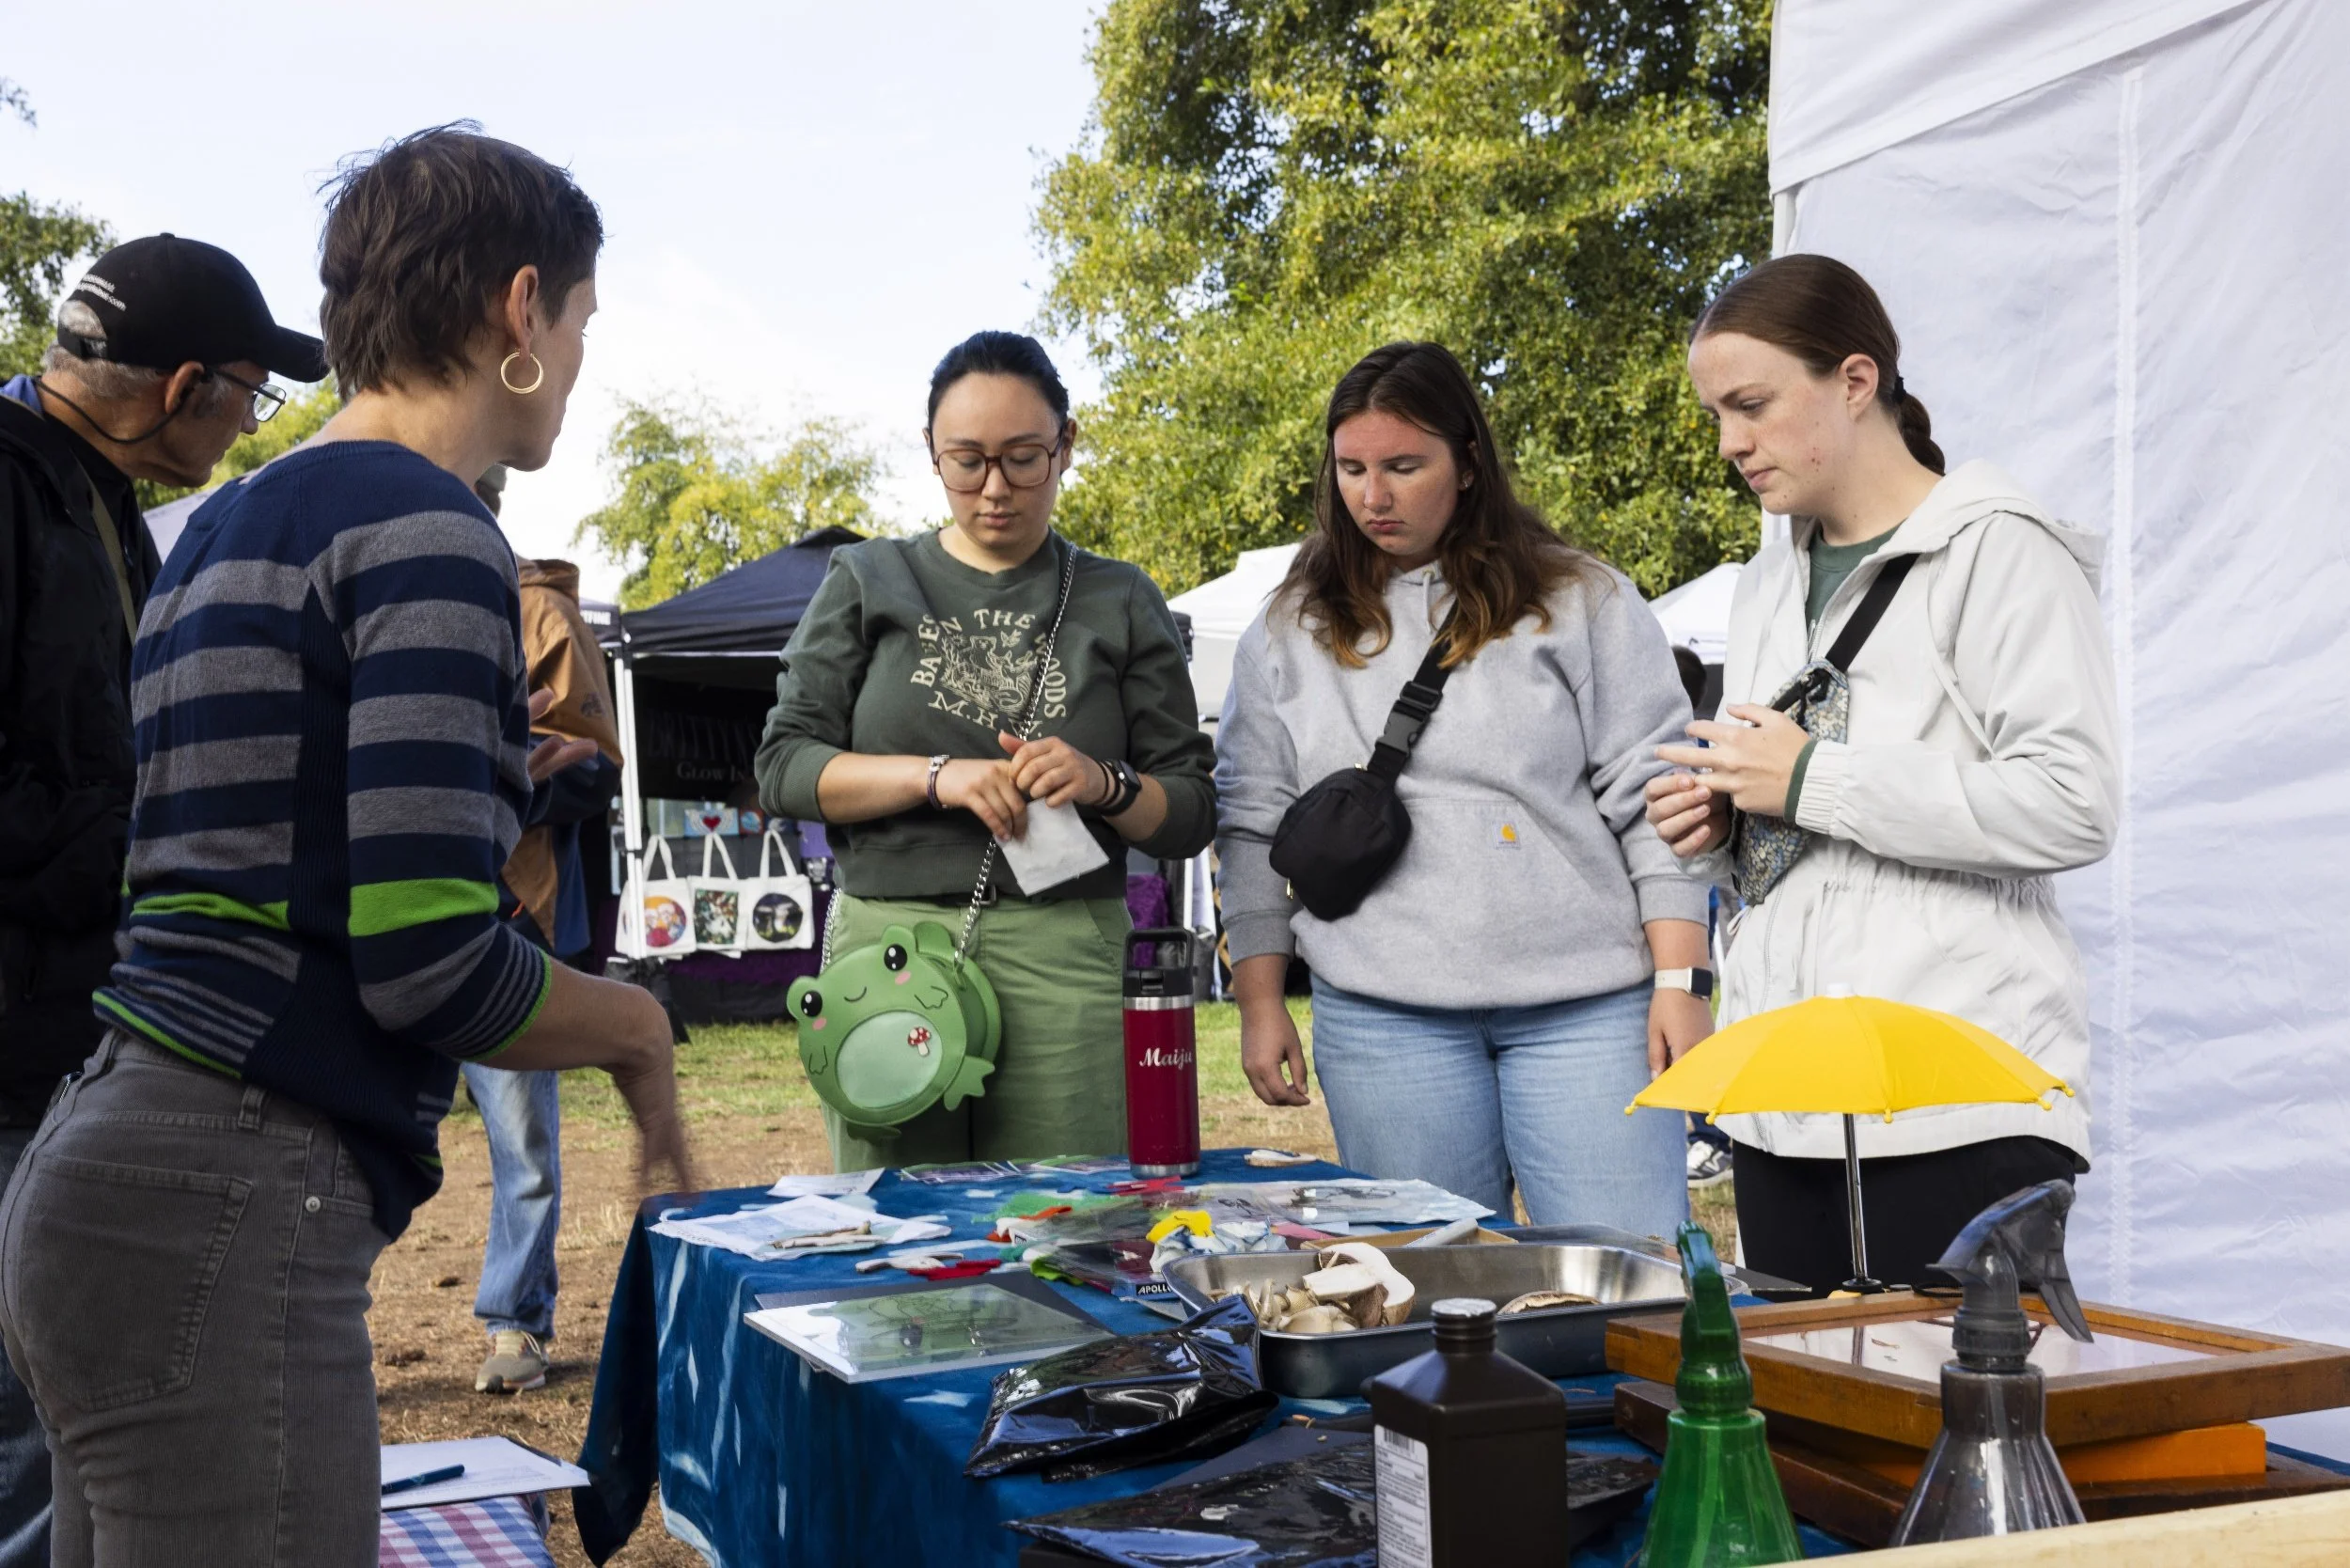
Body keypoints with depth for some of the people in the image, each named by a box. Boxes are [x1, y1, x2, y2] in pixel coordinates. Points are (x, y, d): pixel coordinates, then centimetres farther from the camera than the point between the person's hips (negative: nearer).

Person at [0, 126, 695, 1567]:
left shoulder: (225, 527, 17)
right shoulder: (428, 531, -11)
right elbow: (431, 971, -19)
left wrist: (481, 787, 23)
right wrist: (637, 1031, -1)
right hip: (222, 1226, -10)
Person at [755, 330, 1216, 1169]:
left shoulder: (1119, 603, 12)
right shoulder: (866, 581, 12)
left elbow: (1191, 813, 10)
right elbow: (783, 768, 4)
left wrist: (1103, 783, -10)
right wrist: (936, 776, -10)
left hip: (1065, 961, 0)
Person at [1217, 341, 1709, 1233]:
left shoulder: (1581, 603, 6)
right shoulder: (1290, 633, 12)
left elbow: (1654, 794, 3)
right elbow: (1253, 824, 13)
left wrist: (1681, 983, -3)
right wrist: (1260, 1002, 7)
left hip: (1587, 1004, -1)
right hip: (1382, 1018, 1)